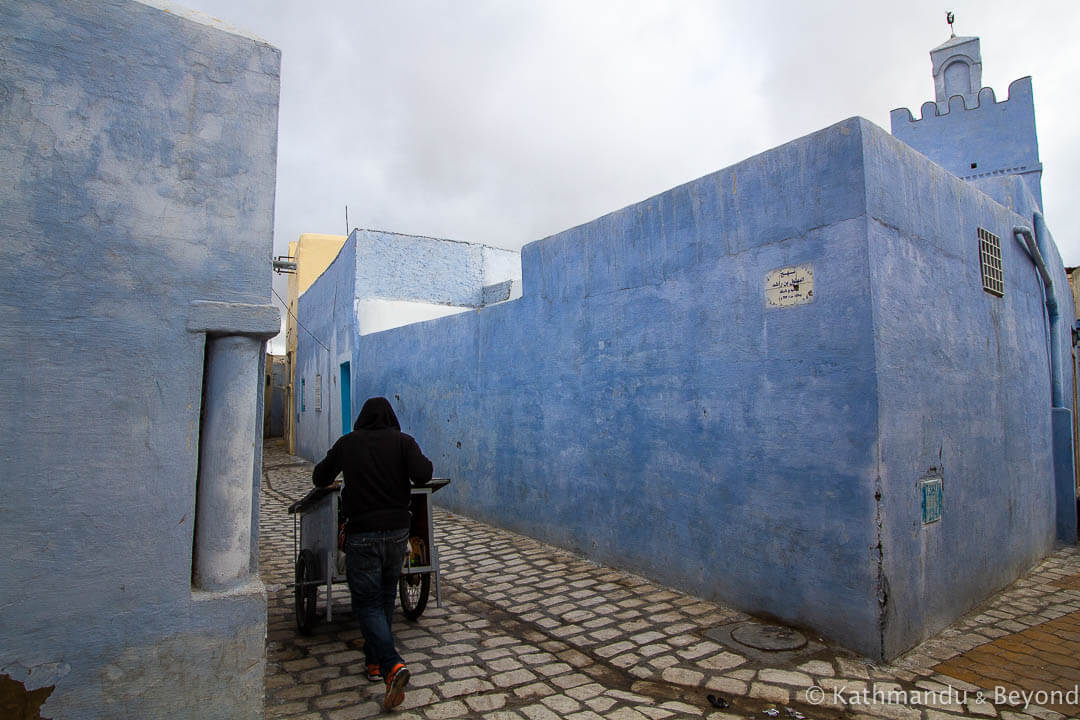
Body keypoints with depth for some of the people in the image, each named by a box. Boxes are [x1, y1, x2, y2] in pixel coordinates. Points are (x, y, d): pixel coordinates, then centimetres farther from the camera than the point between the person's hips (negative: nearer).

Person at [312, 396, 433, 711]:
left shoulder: (346, 443, 2)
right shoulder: (402, 441, -2)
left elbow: (320, 478, 14)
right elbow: (422, 475, -15)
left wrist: (341, 475, 34)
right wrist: (424, 462, 6)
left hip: (362, 534, -2)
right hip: (397, 531, 2)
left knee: (367, 602, 4)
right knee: (385, 598, 20)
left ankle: (392, 664, -14)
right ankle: (375, 660, 31)